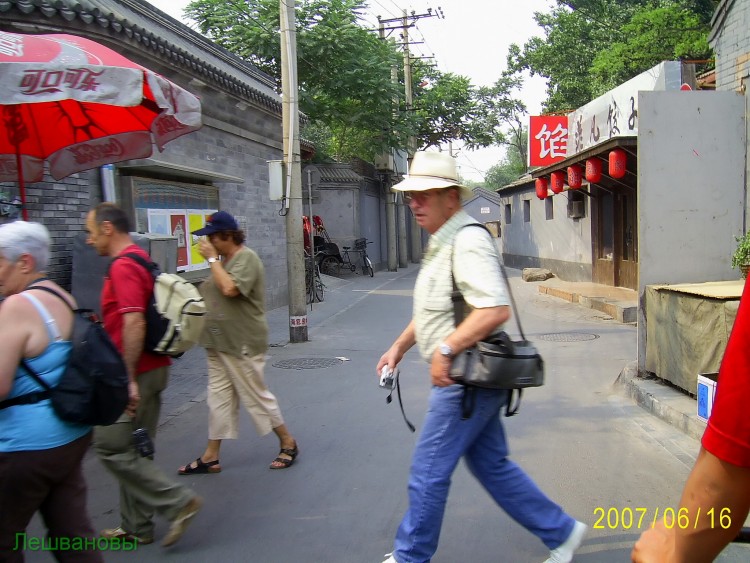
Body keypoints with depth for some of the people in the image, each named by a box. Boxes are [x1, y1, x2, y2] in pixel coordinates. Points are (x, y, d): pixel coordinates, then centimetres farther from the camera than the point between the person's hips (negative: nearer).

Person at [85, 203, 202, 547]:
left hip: (137, 373, -10)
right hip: (152, 369, 10)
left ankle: (178, 502, 1)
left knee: (110, 447, -2)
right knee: (133, 449, 16)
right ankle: (136, 526, 26)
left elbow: (134, 324, -26)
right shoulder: (140, 260, 15)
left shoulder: (123, 267, -17)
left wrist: (129, 378, -24)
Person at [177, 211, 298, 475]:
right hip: (219, 344, 9)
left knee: (257, 396, 2)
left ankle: (288, 443, 19)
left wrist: (212, 259, -20)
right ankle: (211, 456, 19)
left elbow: (230, 289, -29)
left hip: (243, 344, -9)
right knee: (218, 397, 11)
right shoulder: (223, 260, 12)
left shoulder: (246, 258, -15)